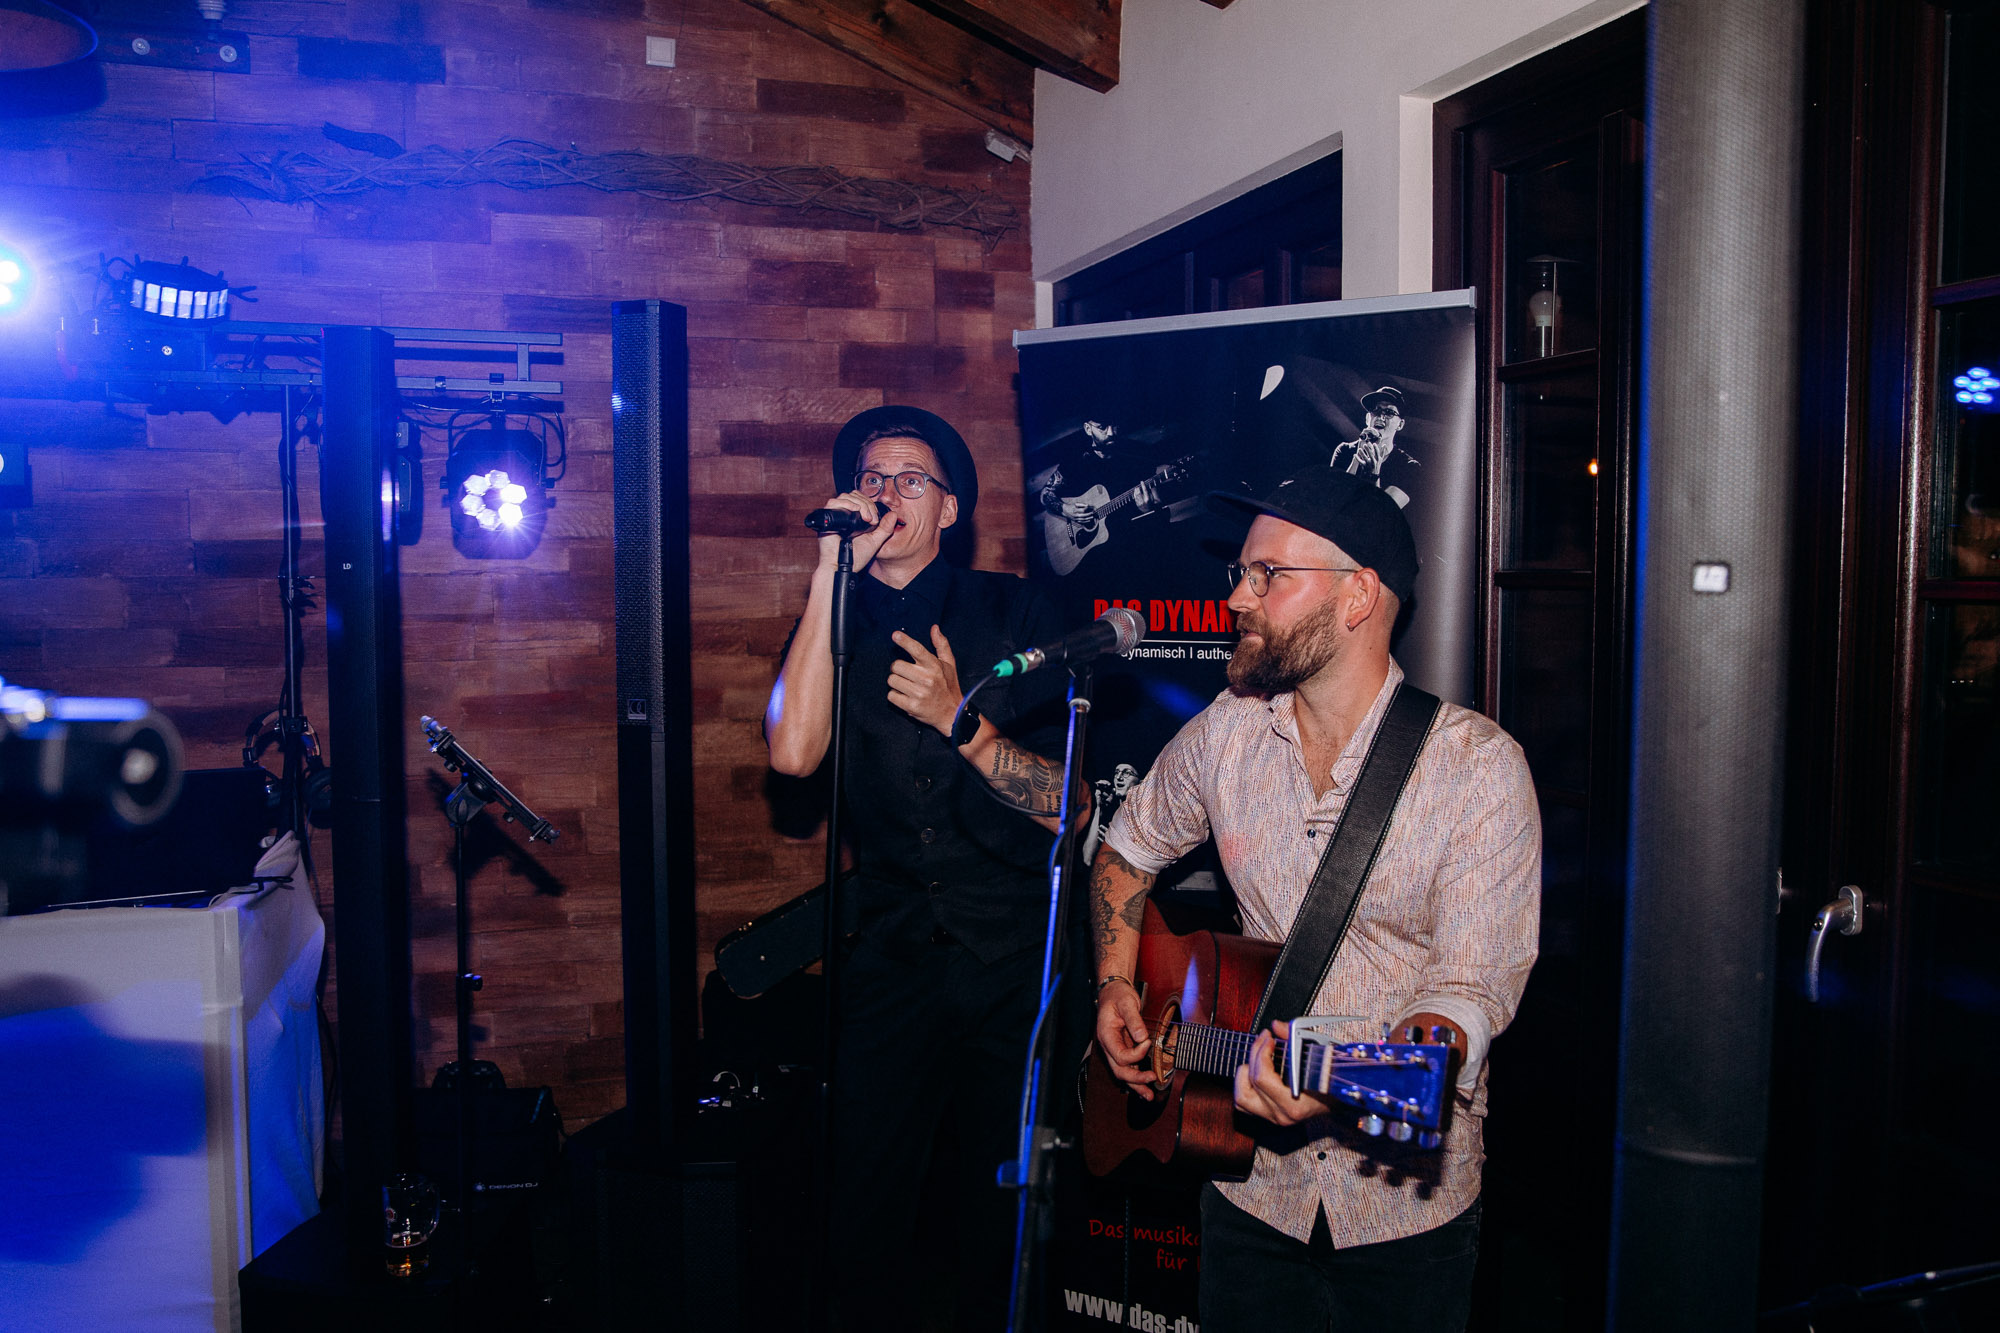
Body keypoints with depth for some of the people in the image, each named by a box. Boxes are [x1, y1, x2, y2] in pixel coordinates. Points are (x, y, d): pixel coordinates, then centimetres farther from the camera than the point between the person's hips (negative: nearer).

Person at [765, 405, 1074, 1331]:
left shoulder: (1011, 613, 0)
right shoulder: (834, 628, 6)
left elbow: (1059, 803, -3)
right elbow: (794, 752, -17)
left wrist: (957, 718, -16)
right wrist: (831, 573, -15)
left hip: (1017, 962, -1)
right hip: (893, 963, 1)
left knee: (1007, 1216, 9)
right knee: (863, 1217, 6)